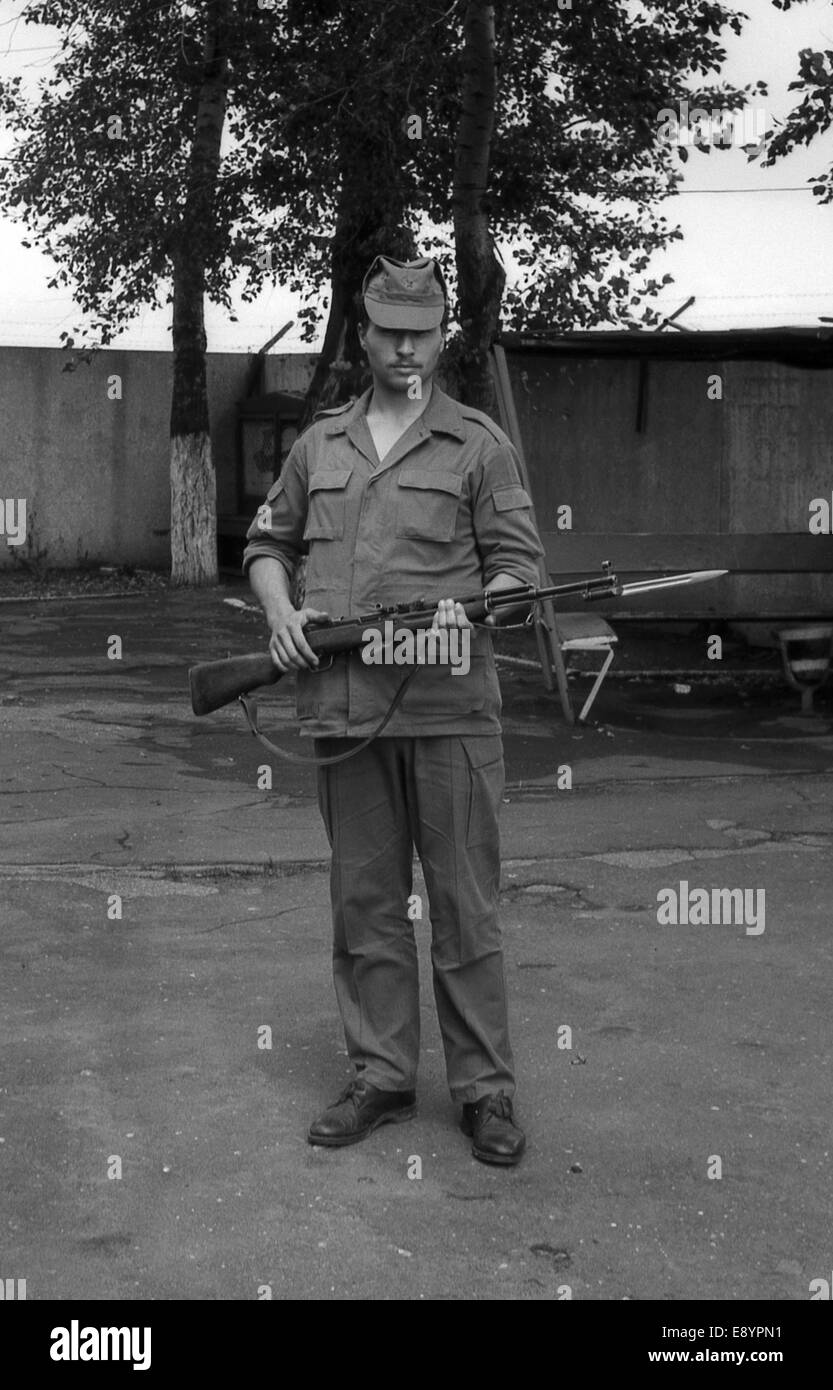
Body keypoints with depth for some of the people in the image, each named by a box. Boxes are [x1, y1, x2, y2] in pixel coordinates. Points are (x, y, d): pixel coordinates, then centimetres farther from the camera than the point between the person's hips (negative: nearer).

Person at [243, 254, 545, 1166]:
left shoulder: (478, 444, 6)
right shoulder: (319, 445, 16)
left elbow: (517, 559, 3)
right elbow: (267, 543, 24)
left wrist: (470, 610, -17)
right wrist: (279, 609, 4)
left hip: (450, 710, -3)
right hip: (342, 709, 4)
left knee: (464, 905, 1)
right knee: (364, 902, 9)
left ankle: (485, 1090, 11)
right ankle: (380, 1079, 21)